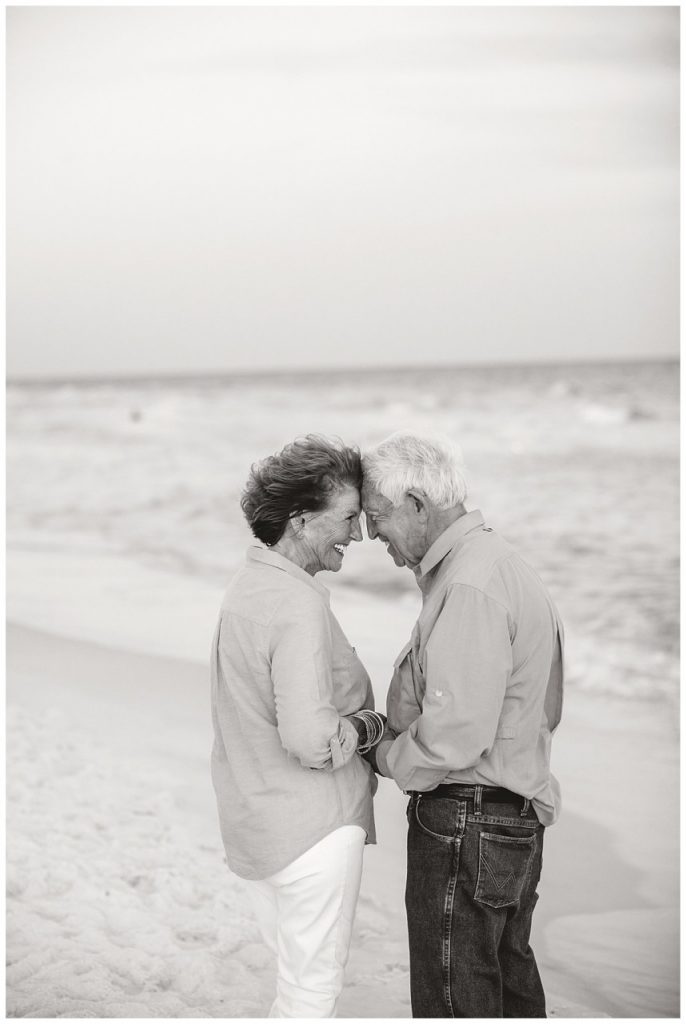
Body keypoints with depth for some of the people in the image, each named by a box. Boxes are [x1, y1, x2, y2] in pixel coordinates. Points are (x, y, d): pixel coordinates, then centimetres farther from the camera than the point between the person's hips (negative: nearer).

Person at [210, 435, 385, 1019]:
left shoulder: (248, 587, 8)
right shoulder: (299, 605, -23)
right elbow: (312, 740, -28)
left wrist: (347, 723, 3)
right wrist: (371, 725, -11)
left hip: (252, 826, 9)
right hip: (312, 828, -9)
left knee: (297, 977, 22)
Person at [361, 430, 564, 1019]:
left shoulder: (470, 588, -22)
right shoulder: (505, 564, 11)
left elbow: (456, 733, -28)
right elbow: (546, 710, 16)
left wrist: (386, 755, -9)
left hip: (466, 825, -10)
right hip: (520, 818, 10)